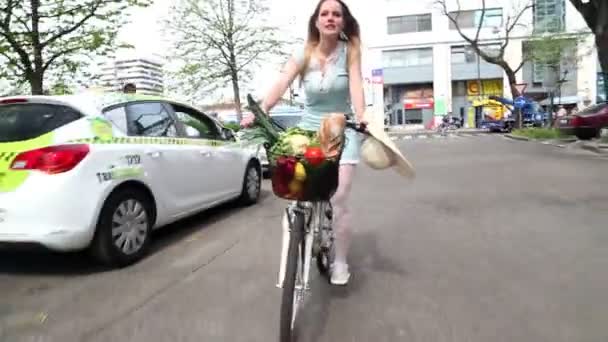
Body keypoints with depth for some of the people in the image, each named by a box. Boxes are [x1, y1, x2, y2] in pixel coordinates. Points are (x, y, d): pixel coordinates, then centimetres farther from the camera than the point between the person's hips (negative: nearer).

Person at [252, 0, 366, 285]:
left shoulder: (350, 49, -6)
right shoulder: (304, 54, -4)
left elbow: (355, 83, -21)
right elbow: (281, 84, -18)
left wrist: (361, 117, -40)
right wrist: (260, 111, -36)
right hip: (308, 130, 2)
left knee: (338, 200, -9)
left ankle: (340, 262, 8)